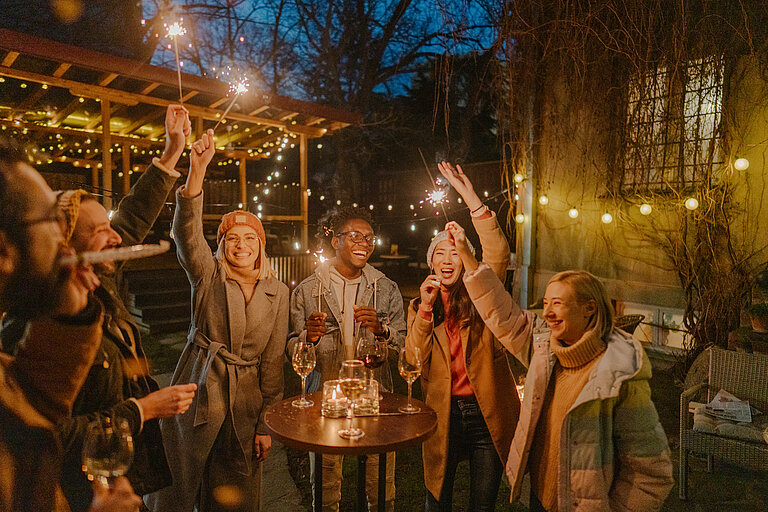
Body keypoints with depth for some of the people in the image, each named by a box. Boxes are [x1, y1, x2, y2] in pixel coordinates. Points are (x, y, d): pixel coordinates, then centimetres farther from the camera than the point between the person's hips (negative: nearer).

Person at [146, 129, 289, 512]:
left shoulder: (277, 293, 1)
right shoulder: (208, 276, -4)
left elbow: (273, 362, 3)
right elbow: (187, 234, -25)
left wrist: (266, 425, 2)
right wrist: (197, 169, -38)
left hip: (246, 400, 2)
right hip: (198, 391, -2)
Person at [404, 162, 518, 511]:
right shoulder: (420, 306, 5)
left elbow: (498, 256, -22)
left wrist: (472, 200, -28)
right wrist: (425, 309, -18)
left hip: (488, 415, -1)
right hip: (443, 414, 2)